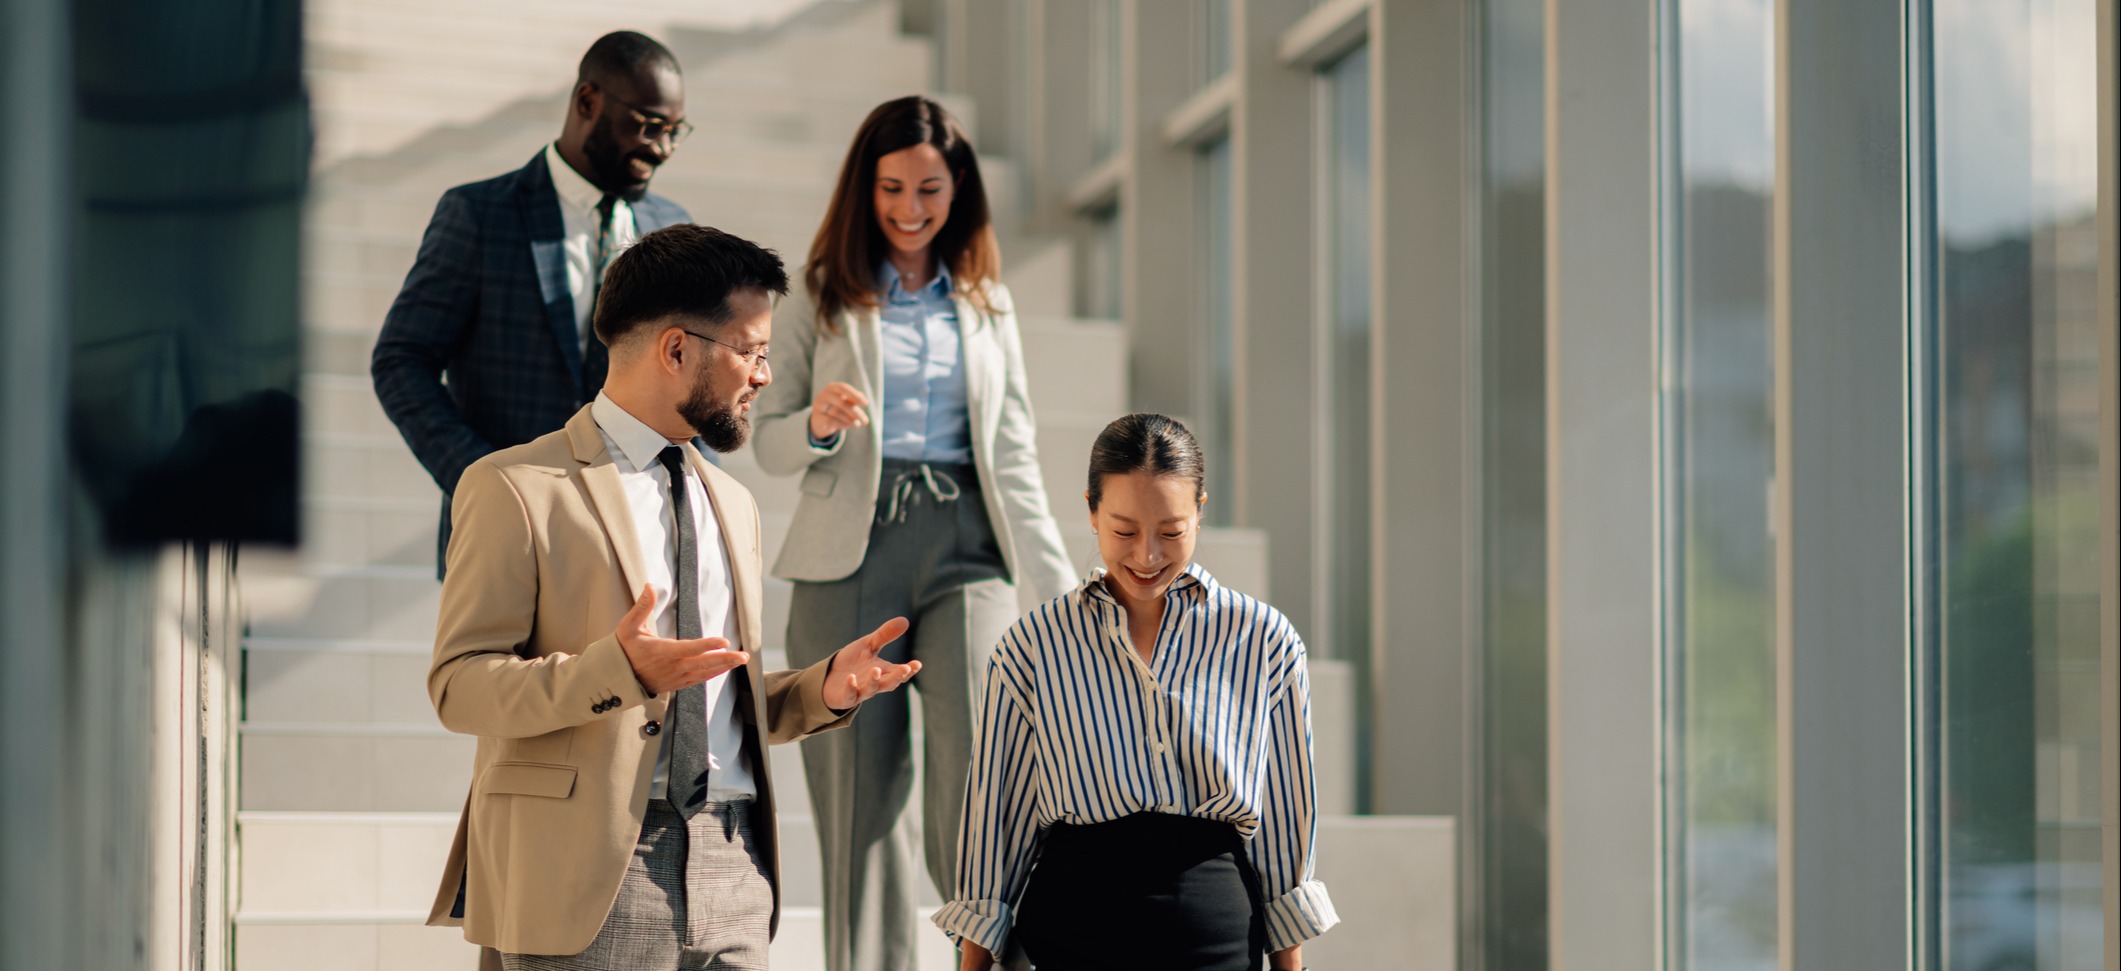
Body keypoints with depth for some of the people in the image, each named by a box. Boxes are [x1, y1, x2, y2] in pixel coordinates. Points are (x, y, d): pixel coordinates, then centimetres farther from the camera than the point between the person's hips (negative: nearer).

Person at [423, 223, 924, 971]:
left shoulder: (731, 505, 22)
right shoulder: (516, 489, -2)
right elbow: (458, 685, -10)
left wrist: (821, 689, 4)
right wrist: (616, 670, -24)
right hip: (592, 870, -6)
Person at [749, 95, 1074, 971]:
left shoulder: (987, 303, 17)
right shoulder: (820, 297, 10)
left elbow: (1014, 457, 17)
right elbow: (769, 443, 10)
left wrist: (1058, 592, 10)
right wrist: (817, 425, -14)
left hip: (965, 550, 1)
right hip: (850, 555, -1)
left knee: (973, 787, -17)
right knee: (859, 798, -1)